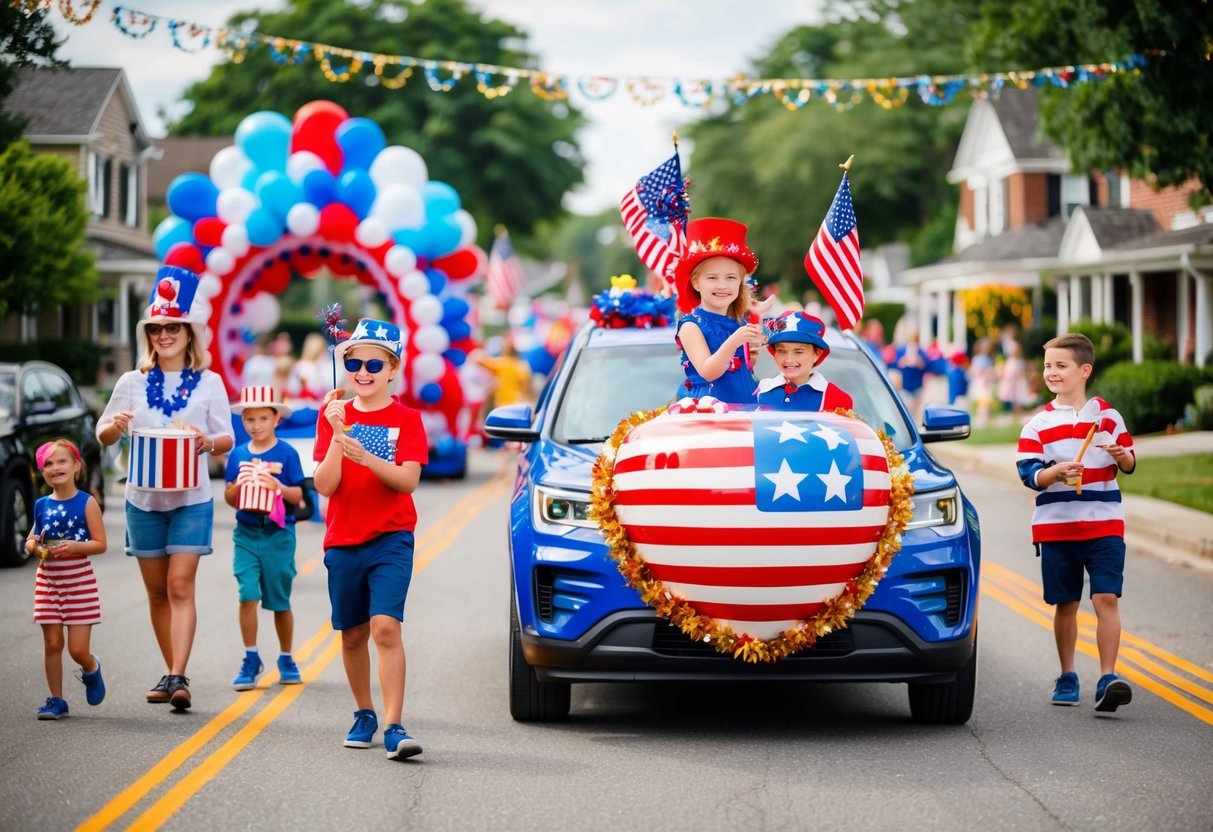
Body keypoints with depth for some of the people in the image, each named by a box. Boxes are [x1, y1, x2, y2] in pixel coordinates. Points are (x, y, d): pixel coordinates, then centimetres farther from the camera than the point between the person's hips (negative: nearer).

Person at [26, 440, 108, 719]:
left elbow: (100, 544, -8)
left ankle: (92, 670, 31)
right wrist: (33, 546, -7)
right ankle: (56, 700, 14)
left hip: (79, 581, -3)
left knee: (78, 649, -4)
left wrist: (75, 546, -24)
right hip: (47, 580, 3)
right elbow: (31, 540, 15)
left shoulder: (86, 503, -6)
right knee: (52, 643, 3)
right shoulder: (41, 505, 6)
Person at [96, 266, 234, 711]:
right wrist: (114, 426, -15)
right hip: (142, 498, 3)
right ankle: (170, 672, 20)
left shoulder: (209, 383, -1)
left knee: (180, 585, -13)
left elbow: (227, 439, 0)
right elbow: (103, 434, 8)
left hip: (191, 499, -3)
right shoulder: (132, 382, 4)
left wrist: (208, 442, -23)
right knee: (157, 590, 9)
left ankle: (179, 677, -18)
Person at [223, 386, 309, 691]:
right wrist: (238, 486, -12)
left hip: (278, 535, -2)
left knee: (279, 602, 8)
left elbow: (299, 495, -4)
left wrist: (279, 487, -22)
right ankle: (251, 659, 1)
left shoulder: (287, 454, -4)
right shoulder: (238, 455, 5)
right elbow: (229, 498, 8)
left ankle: (286, 659, 24)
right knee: (247, 595, -10)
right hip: (246, 534, 2)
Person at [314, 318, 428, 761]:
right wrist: (338, 435, -16)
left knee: (386, 626, -17)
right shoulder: (333, 415, 5)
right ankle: (364, 715, 27)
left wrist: (366, 457, -27)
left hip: (391, 539, -3)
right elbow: (325, 485, -4)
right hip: (343, 541, 3)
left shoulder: (406, 419, 0)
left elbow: (408, 479, -13)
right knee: (353, 634, 9)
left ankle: (394, 727, -21)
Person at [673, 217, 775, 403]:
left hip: (746, 402, 5)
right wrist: (733, 342, -29)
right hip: (706, 407, -5)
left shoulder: (742, 323, 9)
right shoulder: (691, 325, -6)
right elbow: (707, 372, -15)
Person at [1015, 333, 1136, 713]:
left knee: (1106, 598, -12)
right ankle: (1067, 678, 22)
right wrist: (1056, 472, -26)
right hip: (1056, 525, 1)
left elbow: (1129, 464, 10)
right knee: (1065, 604, 8)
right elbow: (1029, 473, -7)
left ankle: (1107, 678, -14)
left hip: (1104, 523, -1)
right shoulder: (1038, 424, 2)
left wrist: (1120, 455, -13)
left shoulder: (1108, 416, 5)